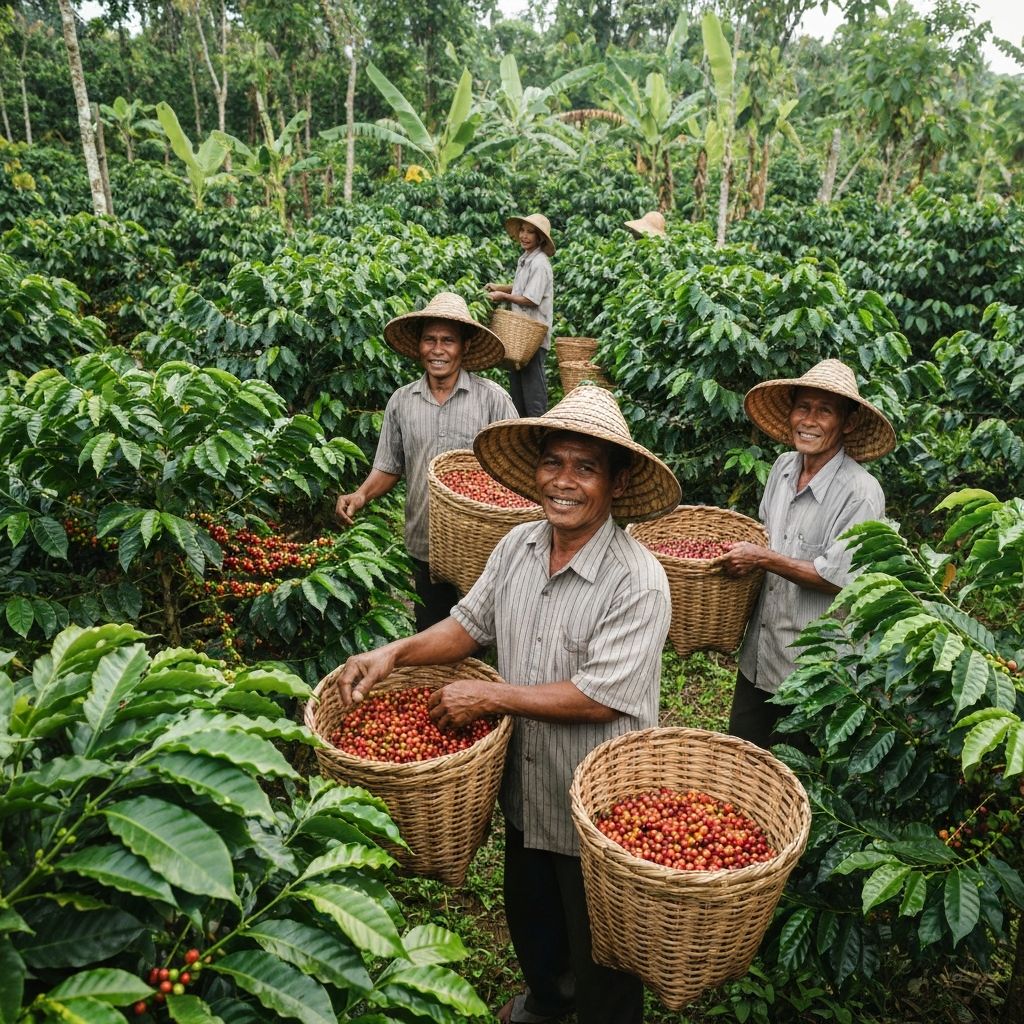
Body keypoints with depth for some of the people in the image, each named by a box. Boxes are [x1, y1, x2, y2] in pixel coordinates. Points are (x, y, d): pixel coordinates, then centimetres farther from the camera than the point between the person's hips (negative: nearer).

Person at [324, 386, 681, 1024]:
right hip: (525, 790, 7)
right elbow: (470, 624, 5)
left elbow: (599, 698, -28)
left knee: (600, 952, 17)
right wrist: (396, 653, -10)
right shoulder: (519, 546, -6)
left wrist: (489, 696, -23)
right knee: (528, 916, 32)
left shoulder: (637, 581, -27)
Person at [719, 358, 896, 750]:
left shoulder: (861, 493, -20)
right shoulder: (784, 466, 2)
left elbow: (839, 579, -22)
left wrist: (763, 559, -21)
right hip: (757, 656, 7)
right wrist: (736, 549, 1)